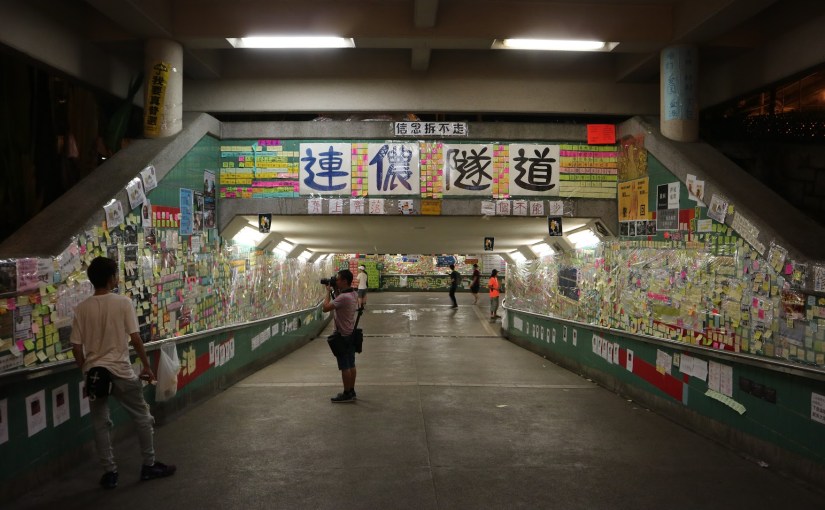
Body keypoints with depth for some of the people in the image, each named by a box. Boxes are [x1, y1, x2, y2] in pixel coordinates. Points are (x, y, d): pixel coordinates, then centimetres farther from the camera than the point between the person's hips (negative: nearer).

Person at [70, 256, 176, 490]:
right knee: (142, 417, 12)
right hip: (120, 371, -3)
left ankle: (109, 473, 19)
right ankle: (149, 465, 20)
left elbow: (76, 347, 1)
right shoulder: (123, 302, -10)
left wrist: (86, 370, 15)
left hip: (94, 373, 4)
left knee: (100, 424, 13)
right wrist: (146, 366, 0)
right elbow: (135, 338, -11)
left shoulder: (82, 308, 0)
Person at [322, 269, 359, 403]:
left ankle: (347, 394, 6)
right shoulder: (353, 295, 7)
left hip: (343, 336, -9)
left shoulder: (343, 297, -24)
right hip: (351, 334, 9)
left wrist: (328, 292, -12)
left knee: (344, 366, -1)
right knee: (351, 365, 14)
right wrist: (336, 291, 9)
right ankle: (351, 391, 22)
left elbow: (326, 307, -24)